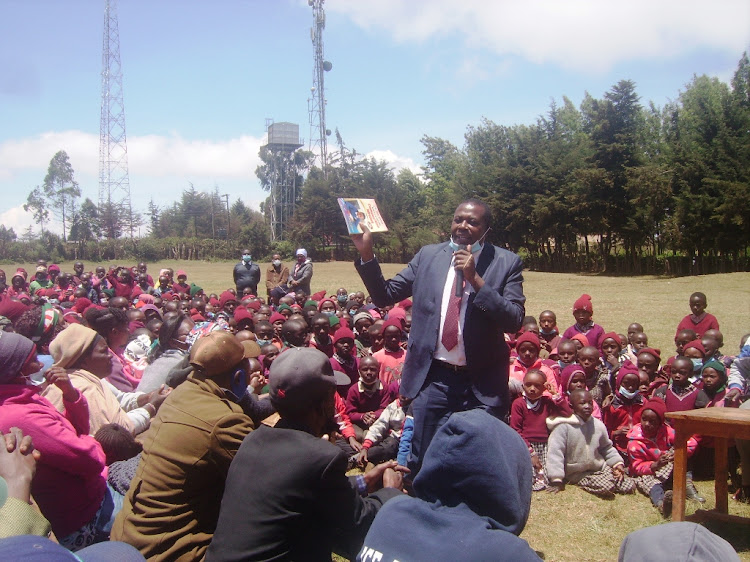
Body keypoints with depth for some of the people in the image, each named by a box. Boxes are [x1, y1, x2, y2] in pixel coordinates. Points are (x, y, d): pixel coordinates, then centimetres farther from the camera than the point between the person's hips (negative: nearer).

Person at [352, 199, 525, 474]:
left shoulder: (507, 263, -3)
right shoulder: (428, 255, 5)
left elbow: (514, 321, -12)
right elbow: (385, 296, 6)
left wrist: (476, 280, -21)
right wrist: (366, 252, -7)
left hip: (482, 385, -1)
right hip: (433, 379, 2)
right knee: (421, 463, 11)